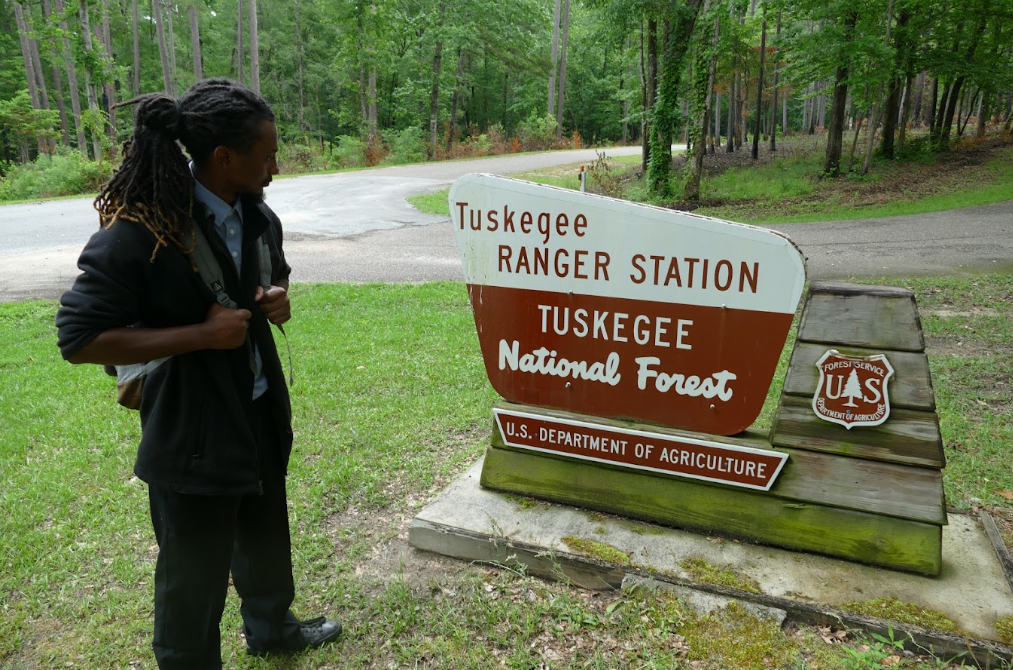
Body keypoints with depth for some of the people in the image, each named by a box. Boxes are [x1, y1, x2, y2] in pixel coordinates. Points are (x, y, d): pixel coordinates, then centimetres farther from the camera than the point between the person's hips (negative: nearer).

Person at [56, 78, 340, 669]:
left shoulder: (256, 215, -1)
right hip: (191, 431, -7)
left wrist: (277, 299, -7)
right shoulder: (137, 233, -23)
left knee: (266, 533, 27)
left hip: (260, 414, 8)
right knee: (196, 570, 10)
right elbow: (79, 339, -22)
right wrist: (201, 334, -26)